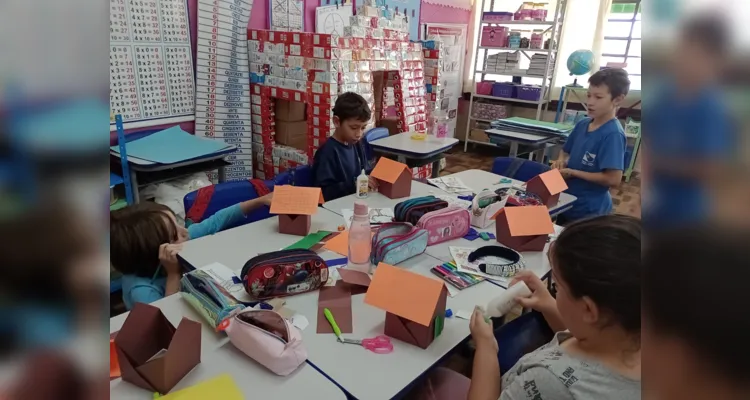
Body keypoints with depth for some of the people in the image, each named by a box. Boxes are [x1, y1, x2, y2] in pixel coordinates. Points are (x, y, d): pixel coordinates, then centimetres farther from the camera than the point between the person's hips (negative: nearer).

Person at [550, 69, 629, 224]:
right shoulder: (582, 124, 2)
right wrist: (561, 161, -7)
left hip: (589, 211, -7)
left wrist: (572, 172, -20)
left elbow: (613, 179, -26)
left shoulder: (613, 134, -20)